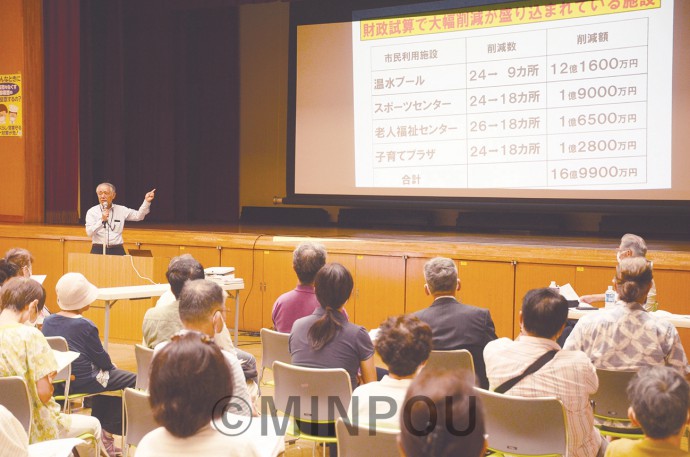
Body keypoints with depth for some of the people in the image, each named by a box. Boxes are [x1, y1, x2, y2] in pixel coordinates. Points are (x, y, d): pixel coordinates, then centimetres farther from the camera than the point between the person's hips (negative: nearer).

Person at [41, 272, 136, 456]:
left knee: (106, 374, 31)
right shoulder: (85, 326, -19)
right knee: (132, 381, 6)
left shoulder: (48, 322, 1)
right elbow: (101, 358, -12)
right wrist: (110, 365, 13)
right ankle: (109, 429, 16)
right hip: (81, 382, -8)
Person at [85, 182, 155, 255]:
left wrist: (147, 202, -7)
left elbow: (138, 216, 5)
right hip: (98, 250, -1)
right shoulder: (92, 212, 3)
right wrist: (102, 220, -20)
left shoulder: (121, 210, 8)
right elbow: (89, 233, -7)